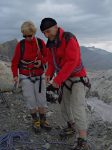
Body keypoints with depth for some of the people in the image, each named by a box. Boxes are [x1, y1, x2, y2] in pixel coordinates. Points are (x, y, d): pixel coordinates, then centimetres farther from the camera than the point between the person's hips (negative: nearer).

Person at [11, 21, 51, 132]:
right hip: (25, 77, -1)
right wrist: (15, 75, -14)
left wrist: (41, 61, -16)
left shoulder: (40, 42, -6)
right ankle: (35, 121, 22)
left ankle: (43, 121, 22)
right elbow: (15, 61, -4)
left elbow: (46, 56, 5)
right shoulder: (20, 44, -9)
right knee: (30, 100, 1)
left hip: (39, 76, 1)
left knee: (42, 99, 5)